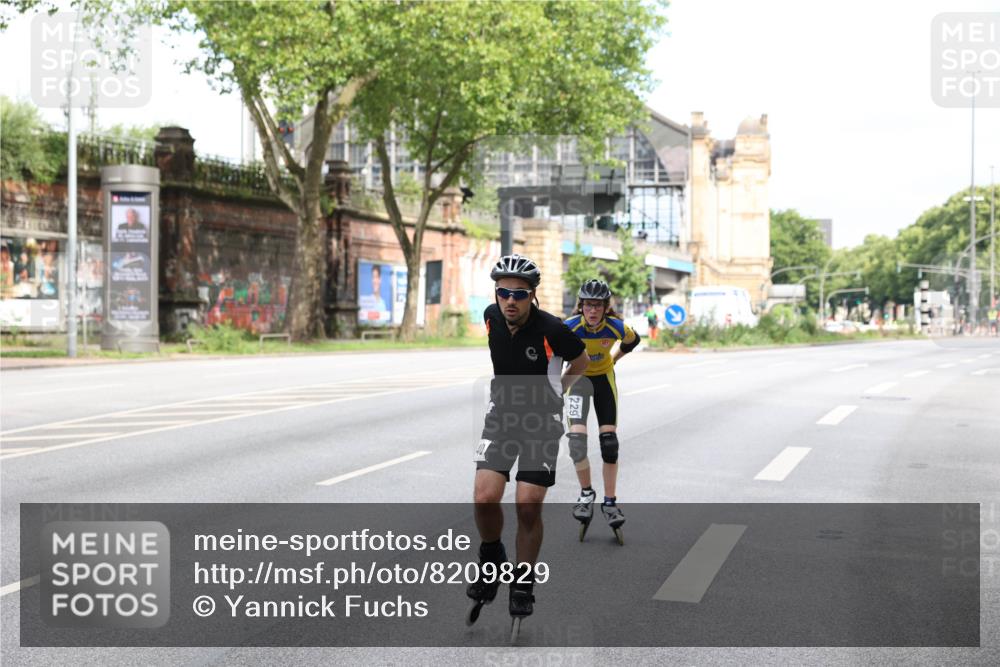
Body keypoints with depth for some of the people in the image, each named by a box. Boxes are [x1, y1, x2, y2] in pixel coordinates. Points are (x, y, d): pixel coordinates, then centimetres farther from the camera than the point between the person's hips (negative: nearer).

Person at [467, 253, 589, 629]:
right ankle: (492, 558, 16)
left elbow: (581, 359, 2)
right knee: (485, 498, -12)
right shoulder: (491, 317, -6)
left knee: (528, 508, -6)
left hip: (542, 420, -3)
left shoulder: (551, 329, -20)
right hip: (501, 414, 3)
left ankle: (523, 585, 13)